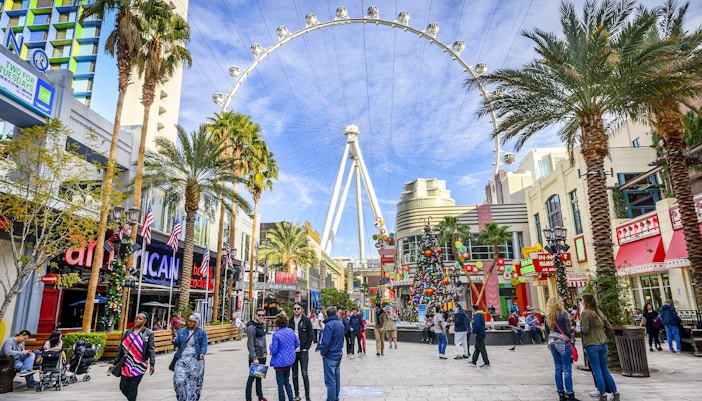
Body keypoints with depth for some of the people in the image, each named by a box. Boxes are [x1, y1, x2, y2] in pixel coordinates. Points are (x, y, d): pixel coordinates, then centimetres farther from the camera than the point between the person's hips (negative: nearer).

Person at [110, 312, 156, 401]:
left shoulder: (148, 333, -4)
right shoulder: (128, 332, 10)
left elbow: (151, 349, -10)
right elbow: (122, 349, 14)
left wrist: (152, 363, -19)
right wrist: (114, 362, 12)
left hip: (139, 366, -5)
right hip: (127, 364, 5)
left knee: (133, 387, -2)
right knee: (123, 387, 7)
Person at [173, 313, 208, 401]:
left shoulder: (202, 333, 2)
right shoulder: (182, 331, 10)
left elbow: (204, 346, -1)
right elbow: (177, 344, 5)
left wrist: (202, 353, -19)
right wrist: (174, 339, -16)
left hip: (195, 360, -2)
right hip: (182, 359, 3)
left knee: (193, 382, -5)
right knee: (179, 380, -7)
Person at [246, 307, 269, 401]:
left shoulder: (262, 325, 11)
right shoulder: (251, 327, -15)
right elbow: (250, 344, -19)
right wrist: (254, 358, -21)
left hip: (262, 357, 8)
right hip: (255, 358, -8)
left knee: (259, 377, 16)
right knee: (252, 377, 1)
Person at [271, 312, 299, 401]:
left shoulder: (276, 334, -21)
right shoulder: (291, 331, -1)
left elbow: (274, 350, -19)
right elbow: (297, 343, 9)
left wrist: (271, 345, 1)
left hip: (280, 362, -6)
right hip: (289, 360, 7)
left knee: (280, 384, 7)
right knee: (287, 382, 21)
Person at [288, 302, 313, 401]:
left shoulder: (306, 320, -3)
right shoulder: (290, 321, 5)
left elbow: (311, 335, -2)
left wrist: (306, 348, -7)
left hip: (303, 351, -3)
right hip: (292, 351, 3)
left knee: (304, 374, -3)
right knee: (294, 374, 10)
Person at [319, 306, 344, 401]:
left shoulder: (329, 325, -19)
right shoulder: (340, 324, 6)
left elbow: (326, 341, -22)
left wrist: (322, 352, -9)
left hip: (330, 356, -8)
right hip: (339, 354, 8)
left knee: (330, 380, -1)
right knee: (336, 378, 17)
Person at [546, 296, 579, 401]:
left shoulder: (548, 317, 8)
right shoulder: (563, 314, -10)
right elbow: (569, 330, -9)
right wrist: (571, 341, 3)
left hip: (552, 344, 6)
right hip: (563, 343, -6)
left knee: (558, 369, 10)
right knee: (567, 370, -1)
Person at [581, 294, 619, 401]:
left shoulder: (585, 313, -12)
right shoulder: (599, 312, 9)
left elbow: (585, 330, -18)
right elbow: (609, 327, 11)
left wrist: (580, 327, 2)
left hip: (592, 345, -7)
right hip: (603, 344, 7)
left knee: (597, 371, 1)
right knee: (605, 370, 16)